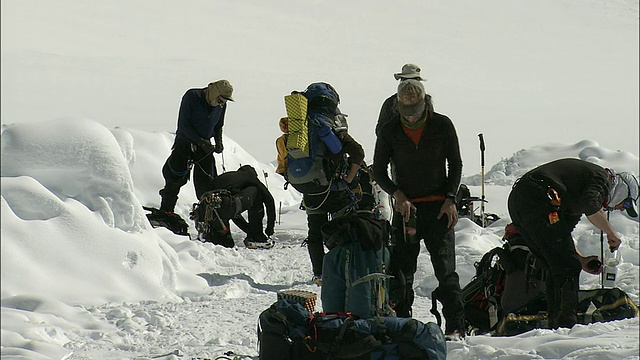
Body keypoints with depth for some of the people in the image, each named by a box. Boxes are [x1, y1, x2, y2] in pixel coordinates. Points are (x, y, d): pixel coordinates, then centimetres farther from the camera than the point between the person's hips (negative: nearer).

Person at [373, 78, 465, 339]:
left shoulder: (442, 126, -1)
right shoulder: (389, 132, 1)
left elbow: (456, 165, 6)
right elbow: (379, 171, 8)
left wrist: (450, 199, -6)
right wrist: (398, 195, -9)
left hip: (439, 207, -2)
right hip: (405, 206, 2)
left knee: (445, 269, -10)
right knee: (402, 271, 0)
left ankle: (455, 326, -11)